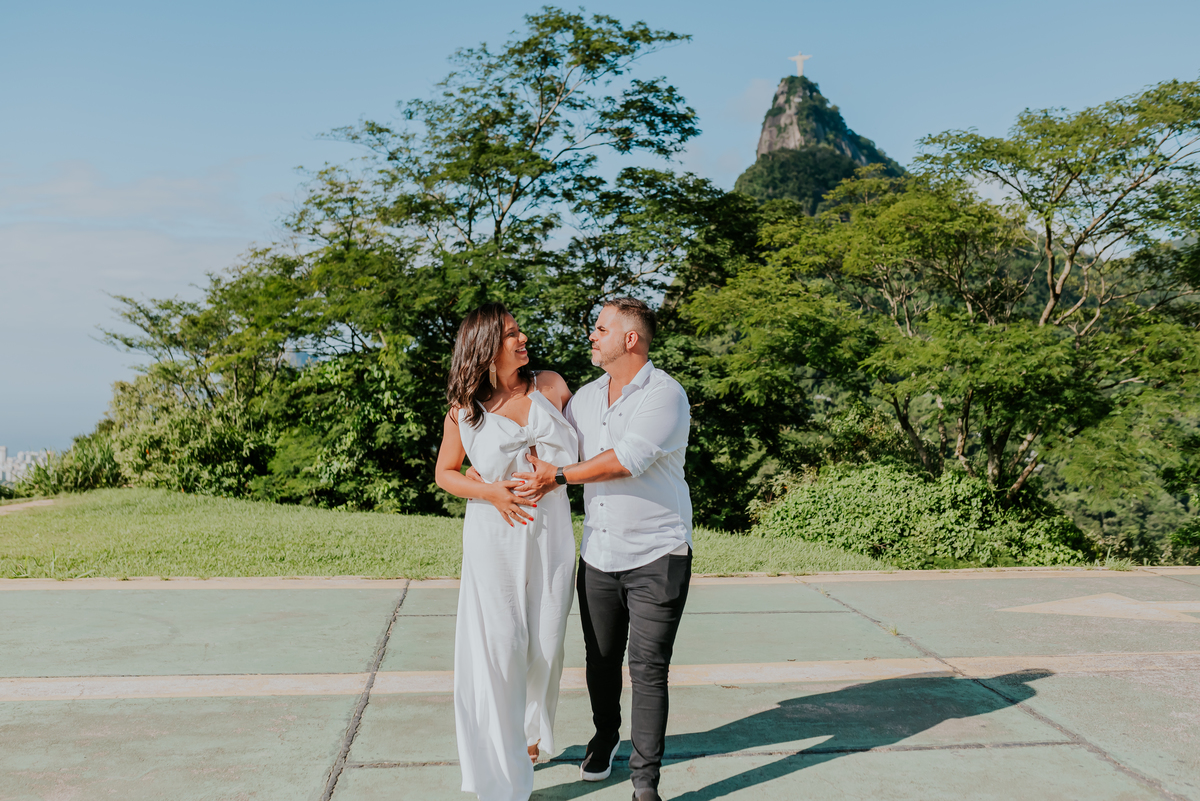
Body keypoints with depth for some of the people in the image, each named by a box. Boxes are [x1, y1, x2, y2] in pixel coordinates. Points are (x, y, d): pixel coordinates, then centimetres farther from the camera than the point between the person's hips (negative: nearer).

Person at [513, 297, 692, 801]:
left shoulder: (665, 395, -11)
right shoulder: (584, 397, 11)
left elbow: (627, 458, -22)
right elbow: (549, 446, 20)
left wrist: (558, 476, -14)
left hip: (657, 556, -5)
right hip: (598, 555, 6)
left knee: (648, 670, -3)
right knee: (601, 659, 15)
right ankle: (605, 738, 40)